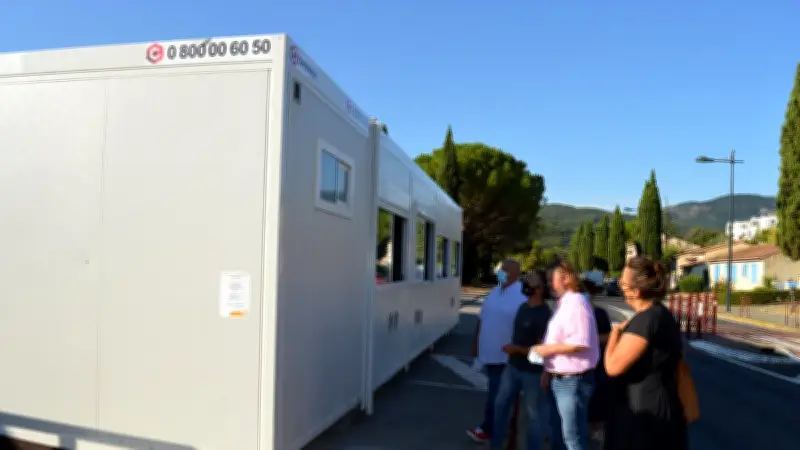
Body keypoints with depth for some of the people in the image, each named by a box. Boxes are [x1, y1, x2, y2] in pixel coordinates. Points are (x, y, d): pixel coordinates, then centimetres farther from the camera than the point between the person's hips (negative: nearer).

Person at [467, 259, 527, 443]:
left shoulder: (521, 295, -16)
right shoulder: (494, 292, 10)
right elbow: (481, 319, 15)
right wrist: (476, 345, 17)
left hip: (505, 356, -8)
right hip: (489, 352, 8)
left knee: (496, 394, 2)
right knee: (495, 392, 18)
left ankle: (488, 429, 13)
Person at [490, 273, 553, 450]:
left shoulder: (543, 315, -20)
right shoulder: (523, 307, 5)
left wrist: (516, 349, -18)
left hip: (533, 372, -9)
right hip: (513, 367, 9)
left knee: (534, 414, 8)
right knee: (501, 404, 17)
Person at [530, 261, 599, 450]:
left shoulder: (576, 302, -18)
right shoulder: (565, 303, 14)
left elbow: (580, 343, -28)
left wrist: (548, 349, -19)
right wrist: (548, 371, 17)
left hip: (572, 381, -10)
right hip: (561, 379, 10)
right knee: (559, 432, 22)